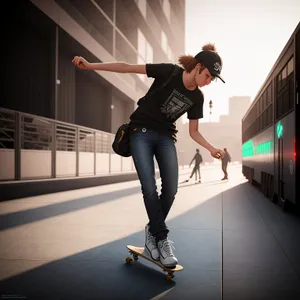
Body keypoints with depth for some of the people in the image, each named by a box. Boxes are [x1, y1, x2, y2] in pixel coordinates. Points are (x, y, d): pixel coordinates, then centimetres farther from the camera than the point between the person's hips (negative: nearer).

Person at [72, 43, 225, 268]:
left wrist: (211, 149, -9)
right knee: (149, 188, -13)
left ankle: (153, 230, 14)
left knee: (171, 189, -7)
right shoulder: (169, 72, -14)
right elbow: (128, 68, -16)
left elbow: (194, 132, 8)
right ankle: (162, 239, -1)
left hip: (165, 137, 5)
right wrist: (91, 66, -22)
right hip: (142, 133, -4)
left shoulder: (197, 97, 1)